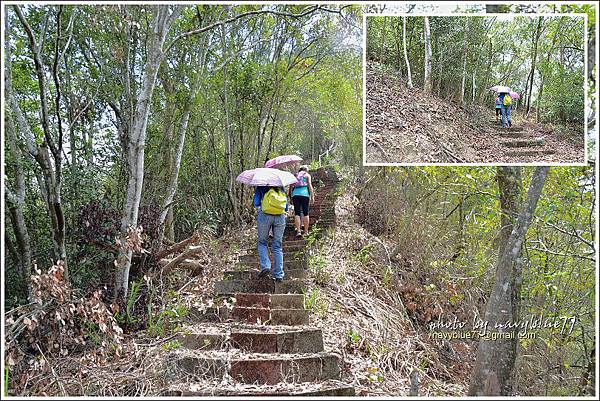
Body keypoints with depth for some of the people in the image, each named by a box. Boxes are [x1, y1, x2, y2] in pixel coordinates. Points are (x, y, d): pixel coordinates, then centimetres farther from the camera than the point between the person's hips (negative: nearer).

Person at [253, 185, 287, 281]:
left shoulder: (261, 187, 6)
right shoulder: (281, 188, 15)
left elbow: (256, 203, 6)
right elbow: (286, 208, 14)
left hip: (265, 216, -2)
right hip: (280, 217, 3)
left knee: (262, 242, 14)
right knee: (277, 246, 7)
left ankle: (265, 266, -7)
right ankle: (279, 275, 3)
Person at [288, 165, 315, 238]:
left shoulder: (295, 175, 21)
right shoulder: (307, 175, 13)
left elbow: (291, 187, 16)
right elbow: (310, 185, 2)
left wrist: (291, 198, 18)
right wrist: (312, 196, 0)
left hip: (295, 194, 2)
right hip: (304, 193, -2)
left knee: (297, 213, -1)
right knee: (305, 213, 2)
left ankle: (298, 231, -10)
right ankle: (306, 231, 3)